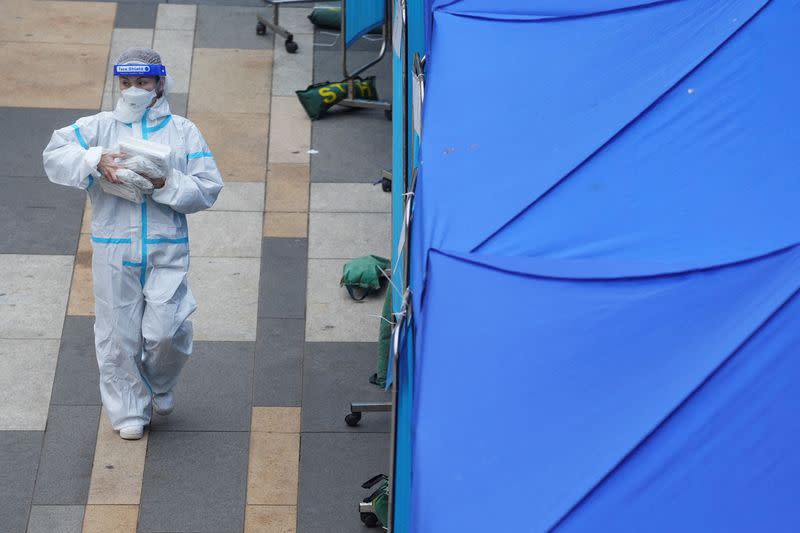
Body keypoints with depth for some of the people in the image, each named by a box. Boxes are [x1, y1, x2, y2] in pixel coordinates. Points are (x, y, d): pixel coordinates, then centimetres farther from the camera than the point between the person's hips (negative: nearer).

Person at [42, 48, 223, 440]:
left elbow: (208, 188, 0)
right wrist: (95, 159, -19)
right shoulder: (99, 126, 6)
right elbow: (54, 155, -4)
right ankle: (129, 412, 23)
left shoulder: (183, 132, 6)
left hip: (167, 249, -1)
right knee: (119, 333, 6)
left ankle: (160, 385, 24)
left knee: (167, 331, -9)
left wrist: (167, 184, -15)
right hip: (113, 249, 1)